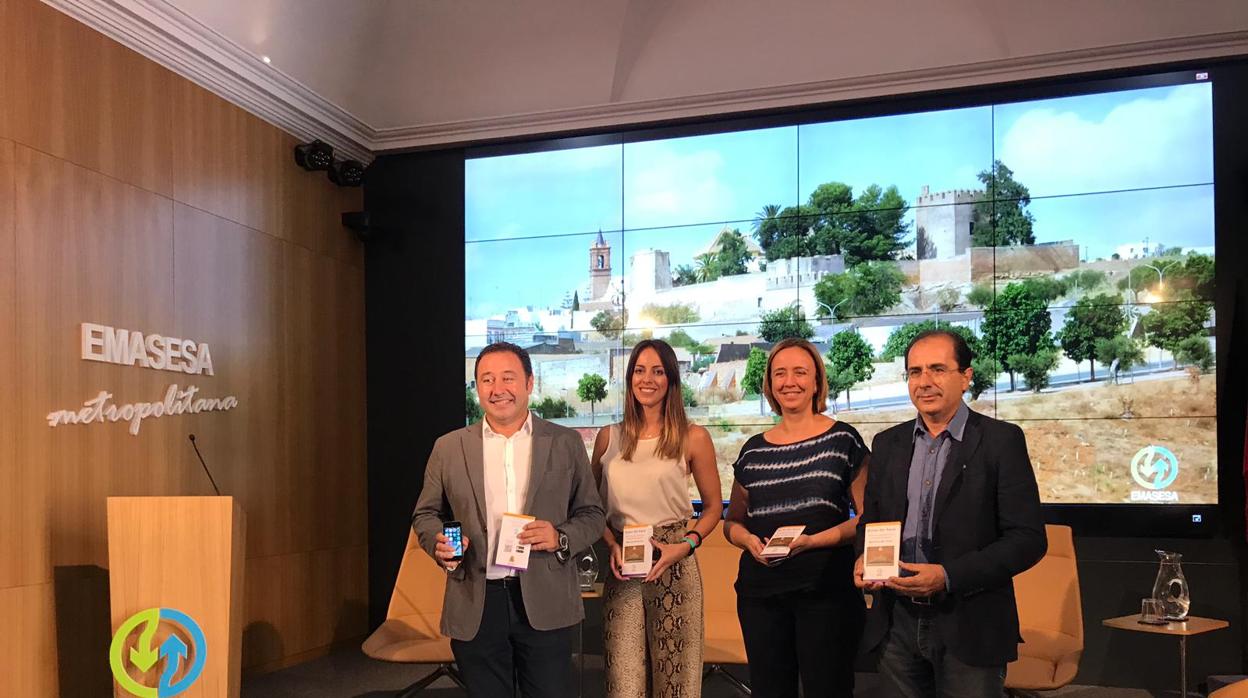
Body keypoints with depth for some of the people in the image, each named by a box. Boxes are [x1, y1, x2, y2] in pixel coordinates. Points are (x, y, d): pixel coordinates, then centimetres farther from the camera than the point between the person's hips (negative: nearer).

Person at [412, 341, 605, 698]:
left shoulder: (566, 443, 4)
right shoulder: (448, 448, 6)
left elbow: (591, 514, 7)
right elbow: (426, 514, 12)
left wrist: (561, 538, -13)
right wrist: (439, 542, -10)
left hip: (544, 603, -1)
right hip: (474, 605, 1)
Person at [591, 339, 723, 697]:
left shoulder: (693, 438, 1)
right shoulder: (609, 437, 7)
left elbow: (713, 507, 7)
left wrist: (684, 546, -8)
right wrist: (612, 545, -3)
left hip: (673, 565, -2)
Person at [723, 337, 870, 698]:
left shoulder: (843, 440, -1)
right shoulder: (754, 450, 10)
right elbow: (732, 521, 18)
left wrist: (813, 540, -17)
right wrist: (749, 540, -4)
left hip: (826, 590, -3)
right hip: (760, 591, 4)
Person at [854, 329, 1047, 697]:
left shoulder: (1001, 440, -7)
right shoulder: (887, 443, 8)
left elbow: (1028, 538, -11)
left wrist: (948, 576, -20)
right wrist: (863, 560, -5)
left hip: (969, 628, -4)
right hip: (898, 625, 4)